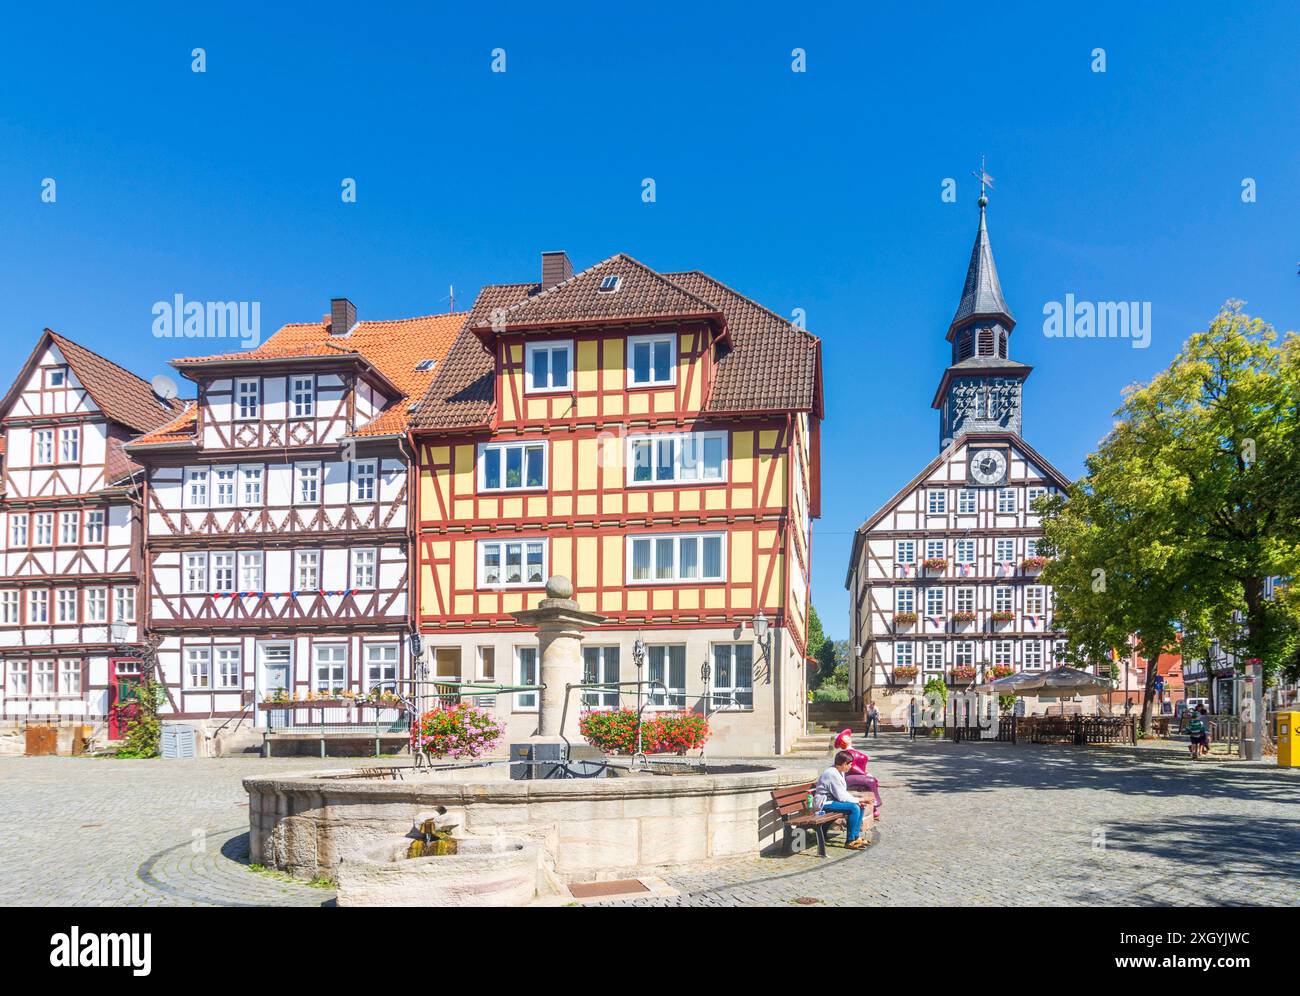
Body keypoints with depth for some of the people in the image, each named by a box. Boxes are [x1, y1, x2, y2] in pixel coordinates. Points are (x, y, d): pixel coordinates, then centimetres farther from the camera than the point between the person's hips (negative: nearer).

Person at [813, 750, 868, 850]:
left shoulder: (839, 772, 10)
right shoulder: (832, 774, -22)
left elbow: (844, 792, 16)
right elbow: (841, 796, -22)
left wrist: (857, 800, 1)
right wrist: (857, 800, -10)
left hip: (832, 800, 11)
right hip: (823, 804, -11)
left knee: (860, 806, 7)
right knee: (854, 808, -24)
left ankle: (856, 837, 11)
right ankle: (850, 841, -16)